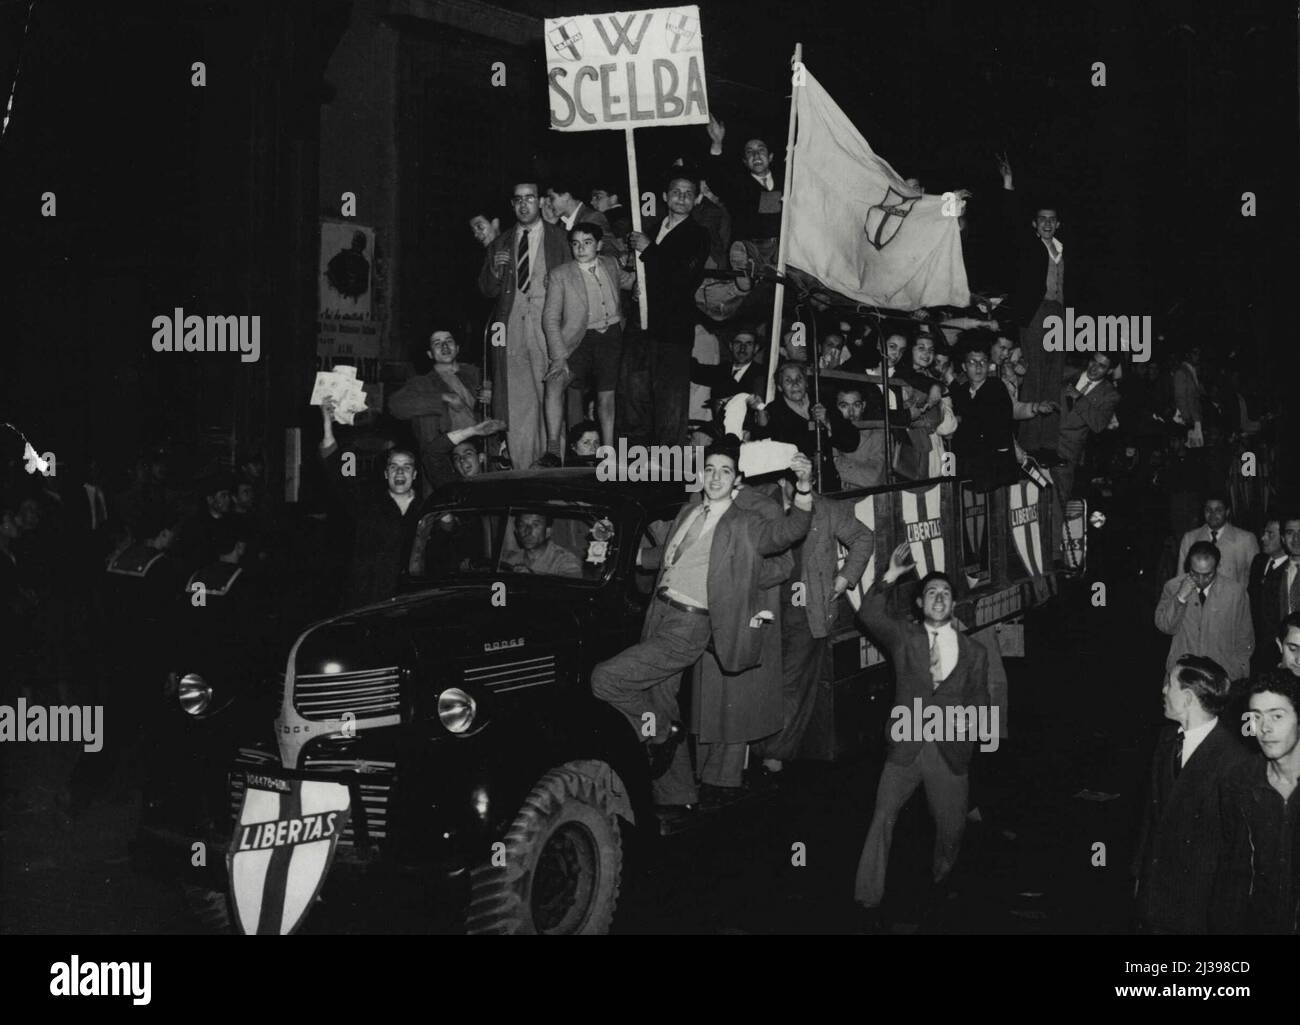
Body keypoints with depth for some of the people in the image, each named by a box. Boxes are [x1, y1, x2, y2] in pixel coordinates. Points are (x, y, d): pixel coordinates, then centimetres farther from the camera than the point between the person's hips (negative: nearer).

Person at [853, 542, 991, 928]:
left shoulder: (973, 652, 11)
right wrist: (892, 574, -18)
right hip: (905, 748, -2)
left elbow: (979, 703, 16)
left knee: (951, 828, 10)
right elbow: (870, 615, -12)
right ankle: (869, 901, -7)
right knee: (882, 819, -14)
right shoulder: (903, 636, 6)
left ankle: (939, 889, 37)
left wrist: (966, 721, -5)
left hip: (950, 752, 2)